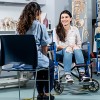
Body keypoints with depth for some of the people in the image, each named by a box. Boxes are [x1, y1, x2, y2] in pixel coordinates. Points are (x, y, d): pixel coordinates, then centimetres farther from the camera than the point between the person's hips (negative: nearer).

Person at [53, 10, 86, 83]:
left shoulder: (75, 29, 12)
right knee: (68, 50, -37)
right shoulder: (56, 30, 7)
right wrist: (67, 47, -17)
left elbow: (79, 44, 13)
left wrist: (74, 46, -10)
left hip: (73, 52, 2)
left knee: (77, 49, -34)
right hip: (60, 52, -2)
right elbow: (55, 45, -1)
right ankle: (67, 75, -49)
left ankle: (82, 73, -48)